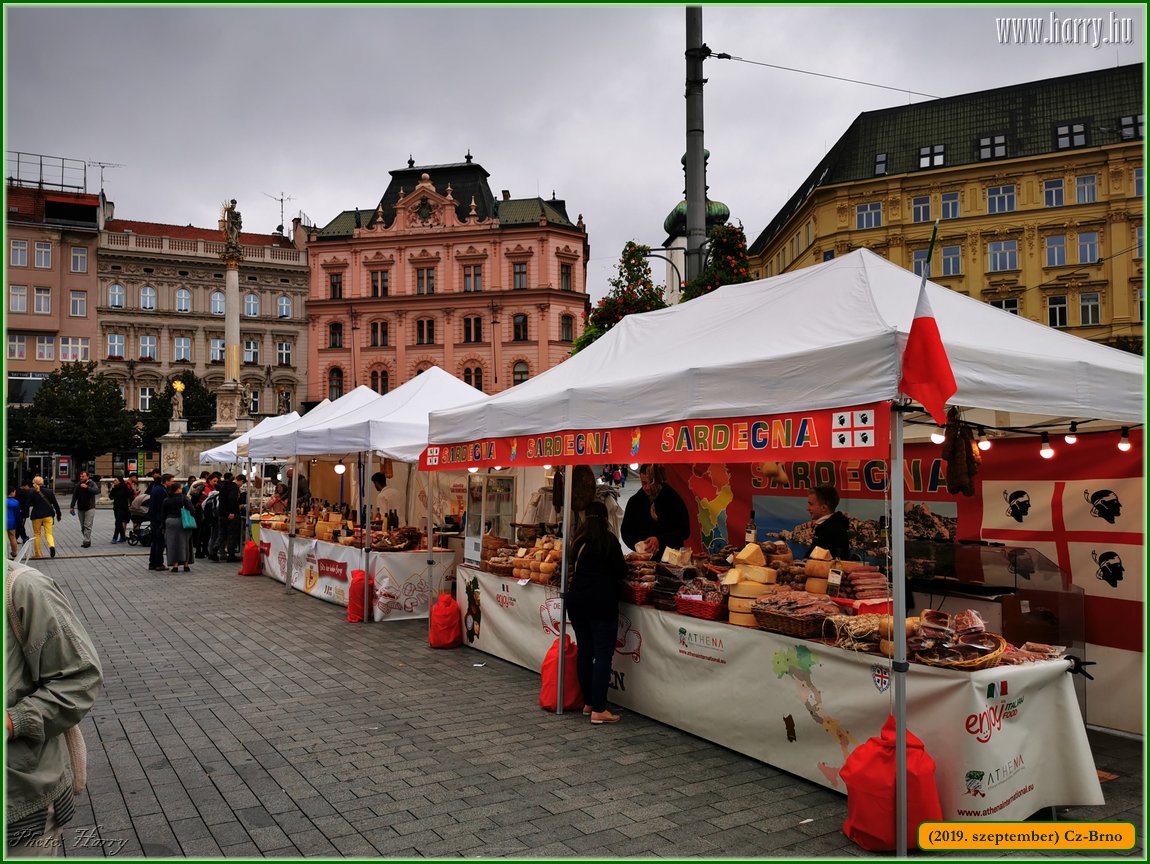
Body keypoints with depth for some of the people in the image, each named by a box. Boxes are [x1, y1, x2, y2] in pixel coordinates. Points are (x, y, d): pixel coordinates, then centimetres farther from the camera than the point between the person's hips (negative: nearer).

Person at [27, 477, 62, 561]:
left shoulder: (32, 493, -6)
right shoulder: (49, 491, 1)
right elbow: (55, 504, 5)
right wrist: (59, 514, 14)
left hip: (36, 516, -2)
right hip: (48, 515, 2)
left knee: (37, 534, 11)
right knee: (49, 533, 5)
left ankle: (37, 554, 15)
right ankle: (52, 546, -25)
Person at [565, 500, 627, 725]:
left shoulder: (578, 540, 9)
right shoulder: (608, 539, -6)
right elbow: (621, 571, -7)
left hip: (576, 600, 6)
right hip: (602, 602, -6)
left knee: (584, 652, 13)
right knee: (603, 655, -3)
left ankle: (588, 702, 22)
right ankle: (599, 710, -5)